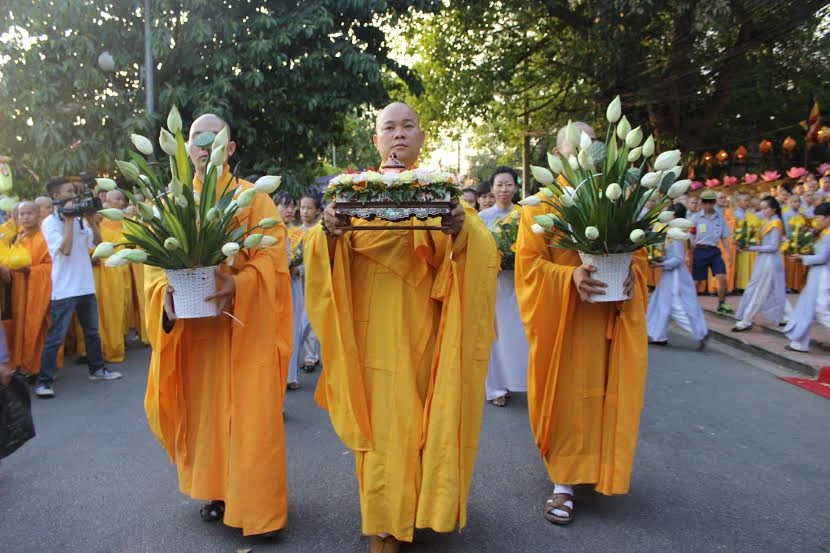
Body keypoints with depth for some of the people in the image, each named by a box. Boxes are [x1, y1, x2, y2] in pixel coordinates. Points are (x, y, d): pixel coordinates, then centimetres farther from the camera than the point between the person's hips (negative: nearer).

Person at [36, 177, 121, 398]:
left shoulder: (79, 219, 9)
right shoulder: (50, 223, -8)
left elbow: (97, 242, 9)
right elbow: (65, 249, -21)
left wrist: (92, 220, 0)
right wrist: (69, 220, -15)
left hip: (86, 285, 7)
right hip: (64, 289, -7)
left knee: (92, 331, 18)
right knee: (56, 336, -6)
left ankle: (97, 368, 32)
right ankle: (44, 381, 0)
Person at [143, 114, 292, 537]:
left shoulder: (253, 197, 0)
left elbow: (273, 257, -9)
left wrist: (237, 285, -27)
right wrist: (165, 289, -15)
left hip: (246, 322, -3)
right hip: (192, 321, 4)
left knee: (250, 412, -1)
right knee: (205, 408, 10)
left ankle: (258, 509, 10)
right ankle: (217, 491, 27)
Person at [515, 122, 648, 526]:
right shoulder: (540, 205, -1)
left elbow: (640, 252, 12)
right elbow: (529, 264, -8)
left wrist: (632, 274, -10)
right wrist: (571, 277, -24)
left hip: (610, 319, 4)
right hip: (562, 321, -3)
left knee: (606, 394, 11)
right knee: (564, 396, 2)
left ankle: (600, 469, 33)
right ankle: (563, 483, 11)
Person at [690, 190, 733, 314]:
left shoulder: (720, 218, 7)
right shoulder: (696, 218, 0)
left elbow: (725, 238, 9)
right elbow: (690, 238, 0)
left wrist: (729, 254, 1)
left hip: (715, 251, 2)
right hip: (700, 251, -2)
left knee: (722, 278, -9)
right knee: (697, 281, 5)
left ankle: (721, 304, 6)